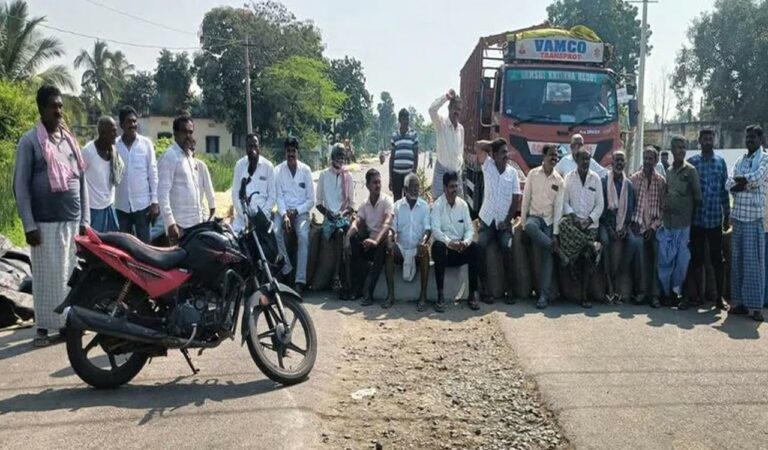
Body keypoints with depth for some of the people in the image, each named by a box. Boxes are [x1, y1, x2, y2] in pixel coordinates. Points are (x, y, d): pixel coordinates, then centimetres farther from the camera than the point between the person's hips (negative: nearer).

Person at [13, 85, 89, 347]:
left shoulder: (70, 140, 13)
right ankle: (44, 327, 8)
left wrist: (85, 219, 11)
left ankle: (68, 322, 14)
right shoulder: (29, 141, -3)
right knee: (48, 276, -1)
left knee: (72, 274, 6)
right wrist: (29, 225, -11)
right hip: (46, 223, -5)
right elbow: (20, 185, -5)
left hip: (73, 221, 5)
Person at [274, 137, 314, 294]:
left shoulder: (306, 170, 0)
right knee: (275, 232, -30)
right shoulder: (278, 170, 0)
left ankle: (300, 281, -30)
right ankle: (286, 267, -14)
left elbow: (311, 200, 1)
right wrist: (284, 214, -18)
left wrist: (296, 211, -12)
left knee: (303, 236, -28)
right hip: (284, 210, 1)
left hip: (301, 211, -1)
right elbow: (279, 196, -2)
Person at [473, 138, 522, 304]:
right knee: (481, 246, -23)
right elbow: (478, 145, -10)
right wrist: (494, 144, 3)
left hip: (504, 221, 0)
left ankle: (510, 289, -16)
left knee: (507, 248, -23)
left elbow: (516, 199, 2)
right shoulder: (488, 166, 3)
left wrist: (507, 221, -6)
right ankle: (485, 288, -16)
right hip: (487, 219, 0)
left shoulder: (512, 172, 4)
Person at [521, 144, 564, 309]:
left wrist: (555, 233, -7)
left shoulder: (559, 181, 2)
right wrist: (523, 223, -7)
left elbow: (558, 207, -1)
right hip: (534, 216, -1)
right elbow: (526, 199, -1)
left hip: (549, 220, 1)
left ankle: (544, 294, -7)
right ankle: (553, 247, -17)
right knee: (530, 226, -39)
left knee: (547, 256, -9)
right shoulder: (533, 174, -1)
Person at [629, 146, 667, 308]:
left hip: (655, 228, 0)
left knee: (656, 261, -2)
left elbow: (663, 207, 3)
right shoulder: (634, 178, 4)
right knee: (640, 260, -1)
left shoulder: (661, 181, 5)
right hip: (638, 226, 0)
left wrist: (654, 226, -5)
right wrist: (634, 222, -6)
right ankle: (642, 291, 10)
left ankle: (654, 294, 4)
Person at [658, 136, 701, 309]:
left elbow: (698, 197, 0)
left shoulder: (691, 170, -2)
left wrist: (689, 213, 1)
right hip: (667, 223, 4)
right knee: (664, 259, 5)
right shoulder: (668, 171, 12)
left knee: (682, 260, 1)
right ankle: (666, 292, 16)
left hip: (684, 223, -4)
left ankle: (676, 291, 13)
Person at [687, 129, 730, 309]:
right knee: (697, 258, 6)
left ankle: (719, 296, 5)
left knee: (717, 259, -1)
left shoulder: (720, 162, 7)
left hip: (715, 219, 0)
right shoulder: (691, 162, 4)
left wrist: (727, 216, 5)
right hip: (696, 219, 0)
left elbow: (724, 191, 7)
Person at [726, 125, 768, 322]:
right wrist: (745, 183, -11)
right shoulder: (740, 160, 16)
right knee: (737, 260, 6)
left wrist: (740, 180, 0)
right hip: (737, 215, 5)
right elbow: (729, 185, 7)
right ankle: (739, 301, 13)